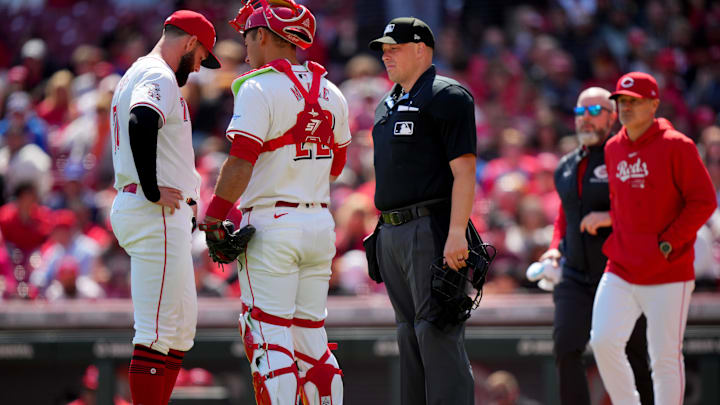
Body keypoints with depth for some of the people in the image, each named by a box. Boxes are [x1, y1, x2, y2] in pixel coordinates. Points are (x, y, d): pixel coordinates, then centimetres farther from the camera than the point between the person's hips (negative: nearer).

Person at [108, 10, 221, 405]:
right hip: (157, 214, -11)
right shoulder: (159, 77, -11)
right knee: (159, 329, -11)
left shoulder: (134, 76, 23)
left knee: (181, 326, 14)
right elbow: (142, 123, -31)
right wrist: (152, 191, -25)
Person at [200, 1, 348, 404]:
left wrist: (213, 217, -9)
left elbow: (241, 164, -17)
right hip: (321, 223, 7)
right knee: (311, 335, 12)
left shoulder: (259, 88, -11)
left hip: (272, 224, -7)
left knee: (269, 338, -4)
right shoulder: (331, 94, 11)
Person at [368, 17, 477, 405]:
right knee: (409, 333, 11)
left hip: (431, 230, -9)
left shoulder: (446, 96, -7)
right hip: (392, 233, 9)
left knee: (436, 330, -13)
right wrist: (380, 230, 19)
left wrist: (457, 232, -23)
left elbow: (464, 169, -15)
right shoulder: (388, 104, 20)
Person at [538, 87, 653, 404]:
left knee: (633, 358, 2)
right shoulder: (566, 167, 15)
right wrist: (556, 247, 11)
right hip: (575, 276, 5)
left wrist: (610, 217, -21)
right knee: (566, 350, -11)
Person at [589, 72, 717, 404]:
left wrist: (668, 243, -13)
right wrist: (618, 242, 13)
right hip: (620, 271, 5)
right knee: (603, 340, -9)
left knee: (665, 356, -2)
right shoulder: (613, 149, 12)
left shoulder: (676, 146, -7)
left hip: (668, 275, -5)